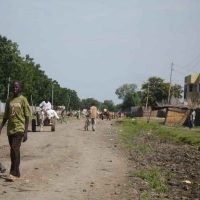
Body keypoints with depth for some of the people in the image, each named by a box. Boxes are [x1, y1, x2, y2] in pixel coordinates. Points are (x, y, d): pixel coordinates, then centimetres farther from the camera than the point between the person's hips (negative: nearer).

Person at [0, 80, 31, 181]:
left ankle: (13, 173, -18)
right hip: (10, 129, 6)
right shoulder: (9, 101, 12)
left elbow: (27, 117, -5)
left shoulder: (23, 99, -3)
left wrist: (26, 132, -10)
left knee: (15, 149, -17)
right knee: (13, 150, 8)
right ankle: (16, 173, 16)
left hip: (19, 128, -6)